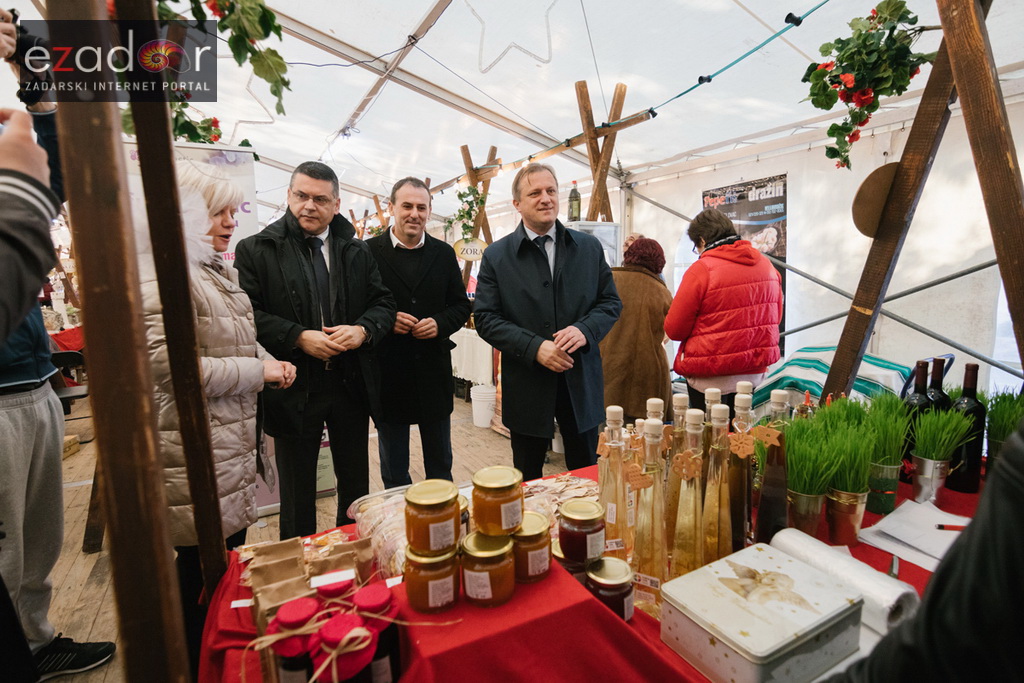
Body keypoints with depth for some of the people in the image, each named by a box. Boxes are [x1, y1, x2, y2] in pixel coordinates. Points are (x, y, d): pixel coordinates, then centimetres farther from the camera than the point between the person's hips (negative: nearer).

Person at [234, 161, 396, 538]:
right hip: (293, 390, -3)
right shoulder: (255, 250, -2)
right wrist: (299, 337, -21)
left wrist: (363, 330, -14)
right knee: (297, 492, 14)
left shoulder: (357, 251, 7)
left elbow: (383, 304, 6)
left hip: (352, 385, 3)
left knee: (356, 485, 19)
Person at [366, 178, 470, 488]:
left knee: (440, 463, 20)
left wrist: (440, 323, -11)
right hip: (388, 376, -2)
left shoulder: (444, 253, 6)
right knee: (393, 471, 16)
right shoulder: (369, 252, -4)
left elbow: (462, 305, 9)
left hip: (434, 373, 3)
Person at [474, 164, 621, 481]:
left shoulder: (589, 247, 5)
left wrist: (585, 330, -15)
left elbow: (611, 302, 6)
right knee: (528, 481, 16)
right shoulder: (496, 256, -2)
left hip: (582, 383, 2)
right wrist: (534, 347, -19)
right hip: (526, 387, -1)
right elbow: (485, 318, -6)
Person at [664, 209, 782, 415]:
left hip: (711, 377, -6)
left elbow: (674, 330, -12)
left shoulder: (701, 269, -16)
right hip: (754, 372, 6)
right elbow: (776, 316, 17)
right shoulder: (766, 265, 4)